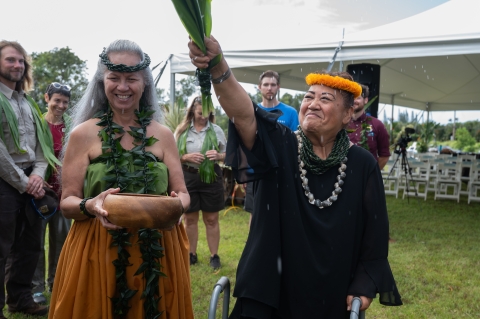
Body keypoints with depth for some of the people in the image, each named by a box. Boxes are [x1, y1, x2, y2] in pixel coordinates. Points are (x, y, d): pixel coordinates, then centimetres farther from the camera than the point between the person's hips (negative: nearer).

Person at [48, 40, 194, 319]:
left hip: (157, 252, 2)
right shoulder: (83, 134, -2)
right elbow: (67, 203, -2)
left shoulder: (163, 135, 4)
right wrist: (90, 206, -24)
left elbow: (182, 193, 6)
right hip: (97, 252, -2)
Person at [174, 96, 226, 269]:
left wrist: (218, 156, -16)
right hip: (188, 177, 1)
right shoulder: (182, 130, 0)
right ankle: (191, 254, 25)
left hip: (211, 177, 0)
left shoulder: (216, 130, 0)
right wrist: (187, 157, -16)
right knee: (190, 218, 11)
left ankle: (214, 255, 18)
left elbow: (227, 154, 5)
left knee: (211, 219, 7)